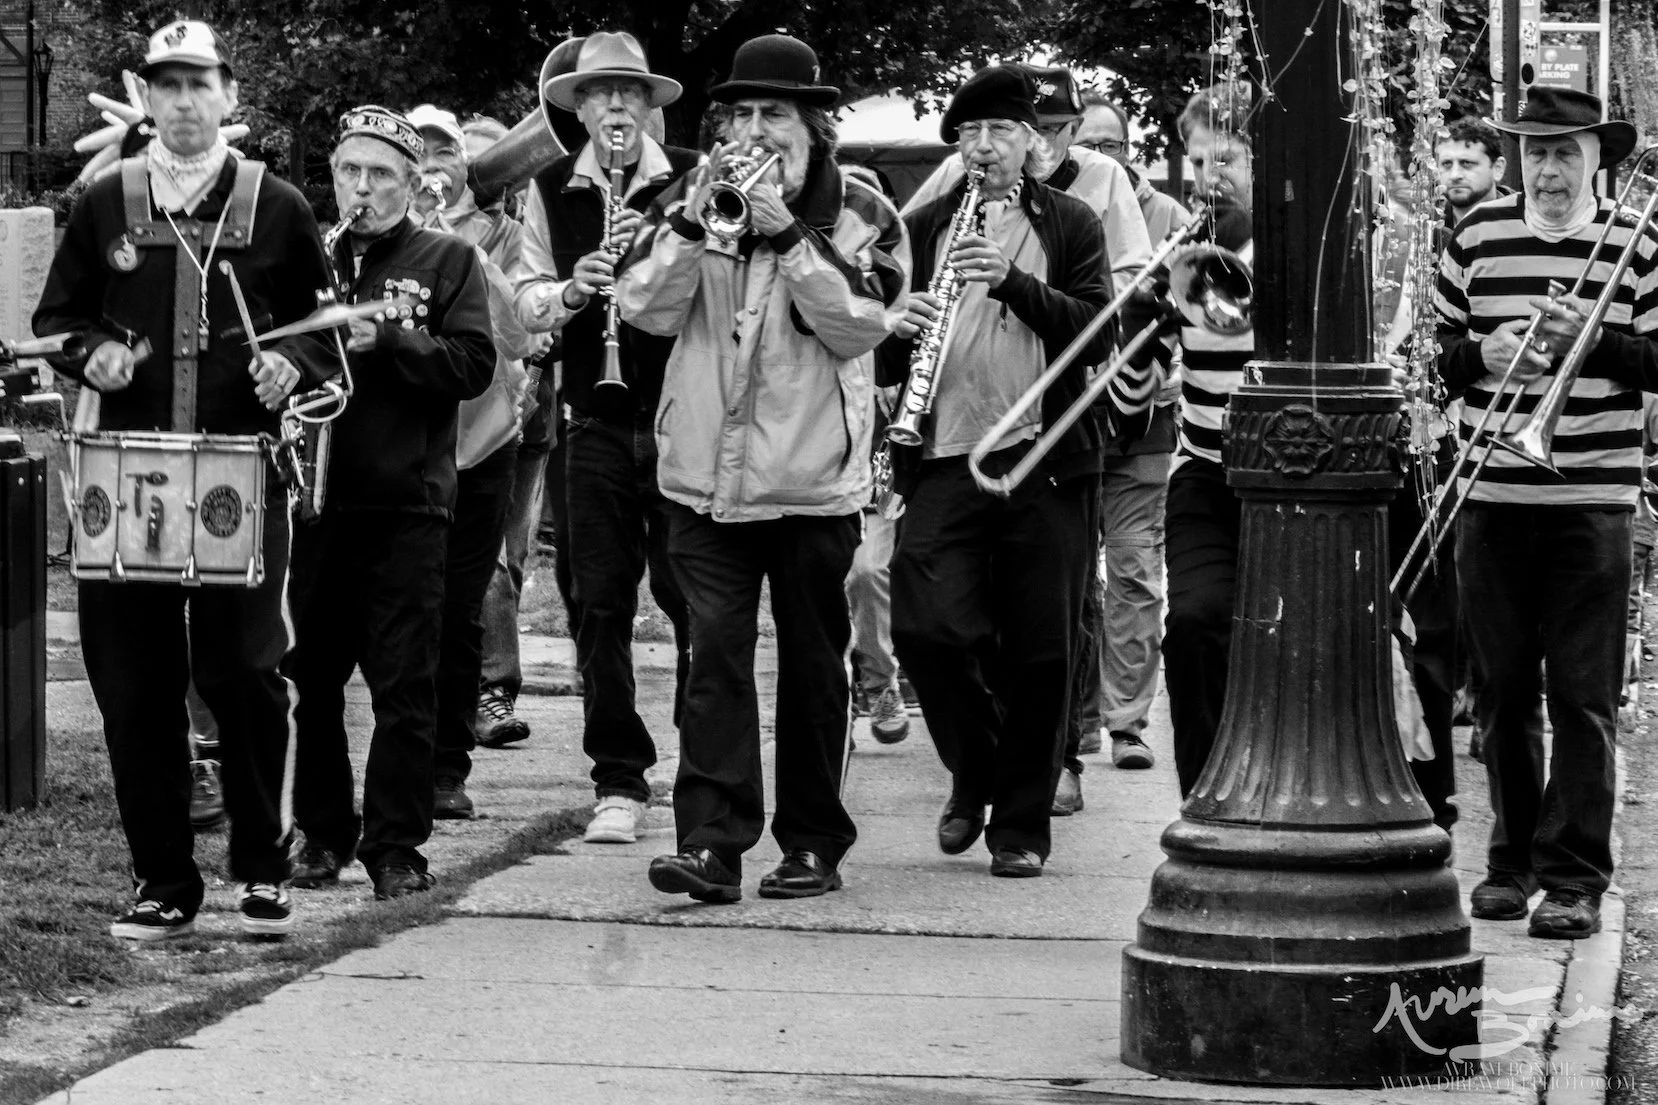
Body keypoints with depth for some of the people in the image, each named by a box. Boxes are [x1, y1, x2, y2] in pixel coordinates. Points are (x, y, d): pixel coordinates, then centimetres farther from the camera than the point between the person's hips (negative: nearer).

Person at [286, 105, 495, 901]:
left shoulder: (447, 262, 5)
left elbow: (474, 365, -7)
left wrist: (385, 339, -17)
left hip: (406, 504, -3)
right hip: (312, 497, 3)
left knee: (404, 683, -4)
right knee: (311, 677, 7)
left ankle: (396, 844, 0)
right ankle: (323, 831, 18)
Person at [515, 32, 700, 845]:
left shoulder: (693, 177, -2)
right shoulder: (553, 189, 7)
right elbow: (528, 301, 7)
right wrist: (571, 292, -14)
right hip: (596, 419, 3)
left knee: (691, 596, -1)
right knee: (601, 603, 3)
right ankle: (618, 782, 10)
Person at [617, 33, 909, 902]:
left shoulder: (858, 214, 1)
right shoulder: (689, 201, 8)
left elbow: (860, 325, -12)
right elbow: (646, 309, -2)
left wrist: (789, 236, -19)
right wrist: (693, 222, -15)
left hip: (814, 481, -1)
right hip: (707, 476, 1)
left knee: (811, 661, 7)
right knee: (715, 651, -9)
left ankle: (813, 842, 17)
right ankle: (712, 841, -14)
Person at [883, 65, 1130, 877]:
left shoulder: (1070, 225, 8)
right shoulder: (922, 229, 12)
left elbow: (1096, 328, -6)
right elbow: (882, 362, 11)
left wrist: (1013, 281, -19)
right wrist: (897, 332, -12)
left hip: (1047, 459, -1)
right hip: (945, 460, 1)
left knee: (1039, 651, 0)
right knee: (926, 627, -14)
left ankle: (1022, 825, 13)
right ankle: (974, 771, 12)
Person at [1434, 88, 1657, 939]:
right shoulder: (1477, 237, 7)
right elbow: (1436, 353, 11)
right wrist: (1481, 354, -8)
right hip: (1492, 495, 2)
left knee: (1583, 695, -4)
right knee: (1503, 690, 8)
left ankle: (1575, 877, -2)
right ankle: (1512, 860, 19)